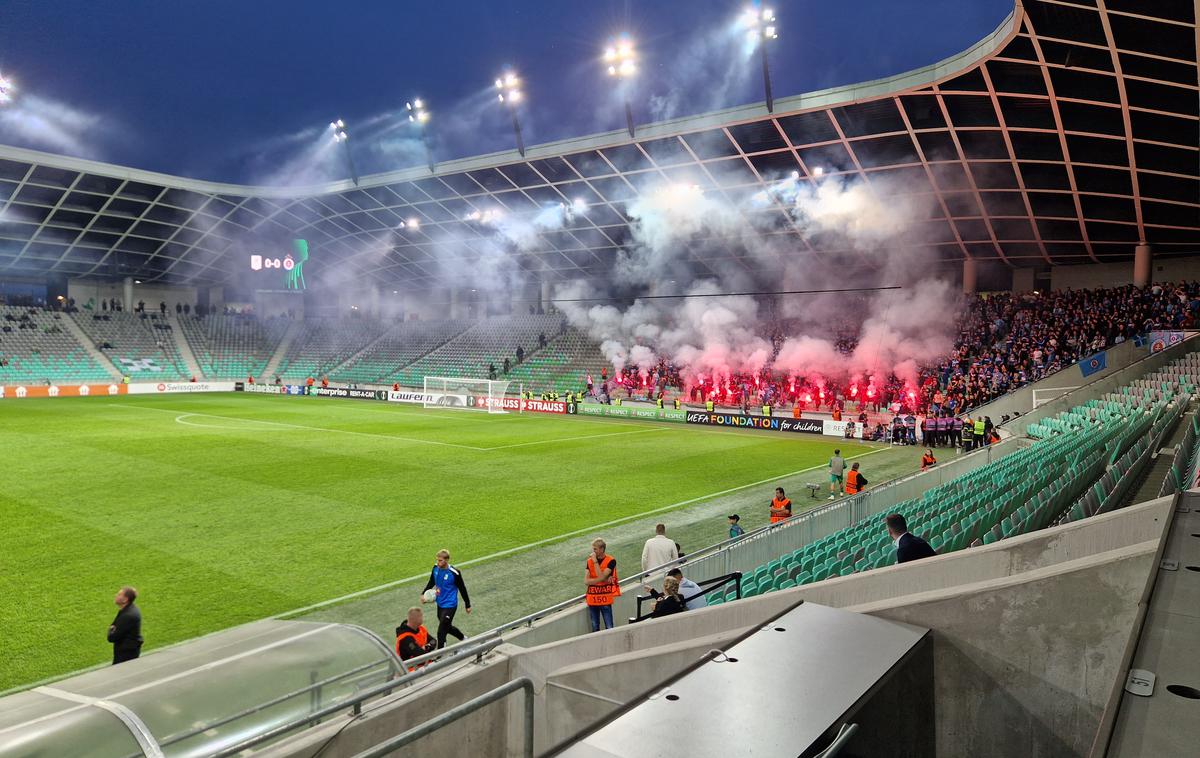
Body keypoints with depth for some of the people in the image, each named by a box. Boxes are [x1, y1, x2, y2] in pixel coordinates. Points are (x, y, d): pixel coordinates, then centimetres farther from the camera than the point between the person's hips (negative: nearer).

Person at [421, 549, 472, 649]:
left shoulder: (454, 573, -23)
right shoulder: (436, 568, -7)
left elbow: (462, 589, -11)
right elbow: (431, 582, 11)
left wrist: (467, 605, -2)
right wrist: (424, 594, -3)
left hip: (449, 606, -7)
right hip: (440, 604, 7)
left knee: (441, 632, -9)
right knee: (447, 627, 25)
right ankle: (463, 638, 50)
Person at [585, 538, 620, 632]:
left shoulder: (611, 561, -7)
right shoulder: (589, 561, 4)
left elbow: (601, 576, -18)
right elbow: (586, 581, -5)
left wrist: (595, 561, -15)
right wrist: (603, 580, -14)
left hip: (605, 599, -4)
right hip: (592, 599, 4)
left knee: (609, 628, -2)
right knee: (595, 628, 11)